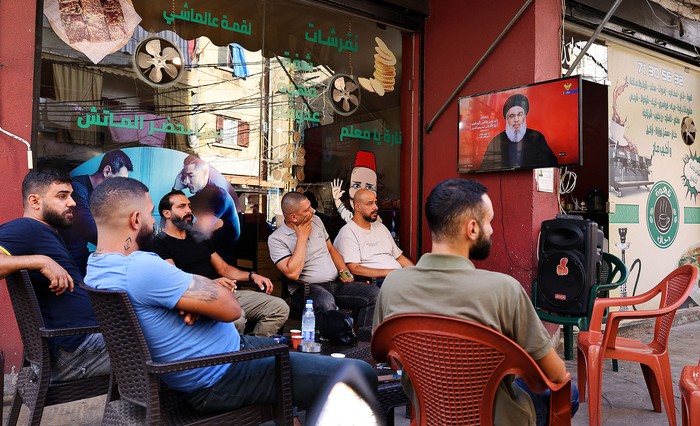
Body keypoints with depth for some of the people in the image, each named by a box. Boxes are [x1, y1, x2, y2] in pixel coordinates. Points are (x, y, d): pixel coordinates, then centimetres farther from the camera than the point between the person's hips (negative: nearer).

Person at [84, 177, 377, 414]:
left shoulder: (97, 267, 3)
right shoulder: (141, 267, -29)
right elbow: (231, 308, -26)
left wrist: (192, 298, -11)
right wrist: (197, 283, -8)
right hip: (222, 376, -11)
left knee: (297, 350, 33)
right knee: (362, 375, -10)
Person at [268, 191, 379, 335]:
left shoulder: (316, 221, 12)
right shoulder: (276, 239, -8)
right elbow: (292, 273, -21)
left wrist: (344, 270, 5)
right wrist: (302, 237, -14)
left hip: (336, 283, 6)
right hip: (305, 288, -6)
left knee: (374, 293, -15)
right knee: (325, 301, -40)